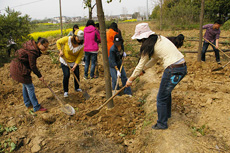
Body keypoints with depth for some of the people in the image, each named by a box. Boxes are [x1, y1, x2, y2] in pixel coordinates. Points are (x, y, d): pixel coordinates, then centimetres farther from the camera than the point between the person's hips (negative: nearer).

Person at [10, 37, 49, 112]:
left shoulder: (33, 46, 2)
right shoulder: (32, 52, -27)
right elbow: (33, 66, -21)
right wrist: (39, 76, -11)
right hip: (20, 70, -10)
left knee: (25, 86, 22)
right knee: (30, 87, -2)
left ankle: (28, 103, 38)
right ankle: (36, 107, 8)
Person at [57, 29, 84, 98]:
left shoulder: (81, 45, -16)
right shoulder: (67, 39, -22)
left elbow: (80, 56, -13)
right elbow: (58, 42, -5)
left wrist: (75, 66, -19)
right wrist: (60, 51, -18)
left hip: (74, 61, 3)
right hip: (65, 61, -2)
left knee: (77, 75, 1)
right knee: (66, 75, -10)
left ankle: (77, 88, 29)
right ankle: (65, 91, 8)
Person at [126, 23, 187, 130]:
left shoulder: (148, 46, -9)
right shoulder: (159, 38, 16)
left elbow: (140, 65, 0)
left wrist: (130, 80, 13)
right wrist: (143, 69, 34)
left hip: (173, 70, -9)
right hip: (183, 67, 9)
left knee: (161, 98, 8)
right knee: (166, 91, 30)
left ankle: (162, 124, 25)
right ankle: (167, 114, 51)